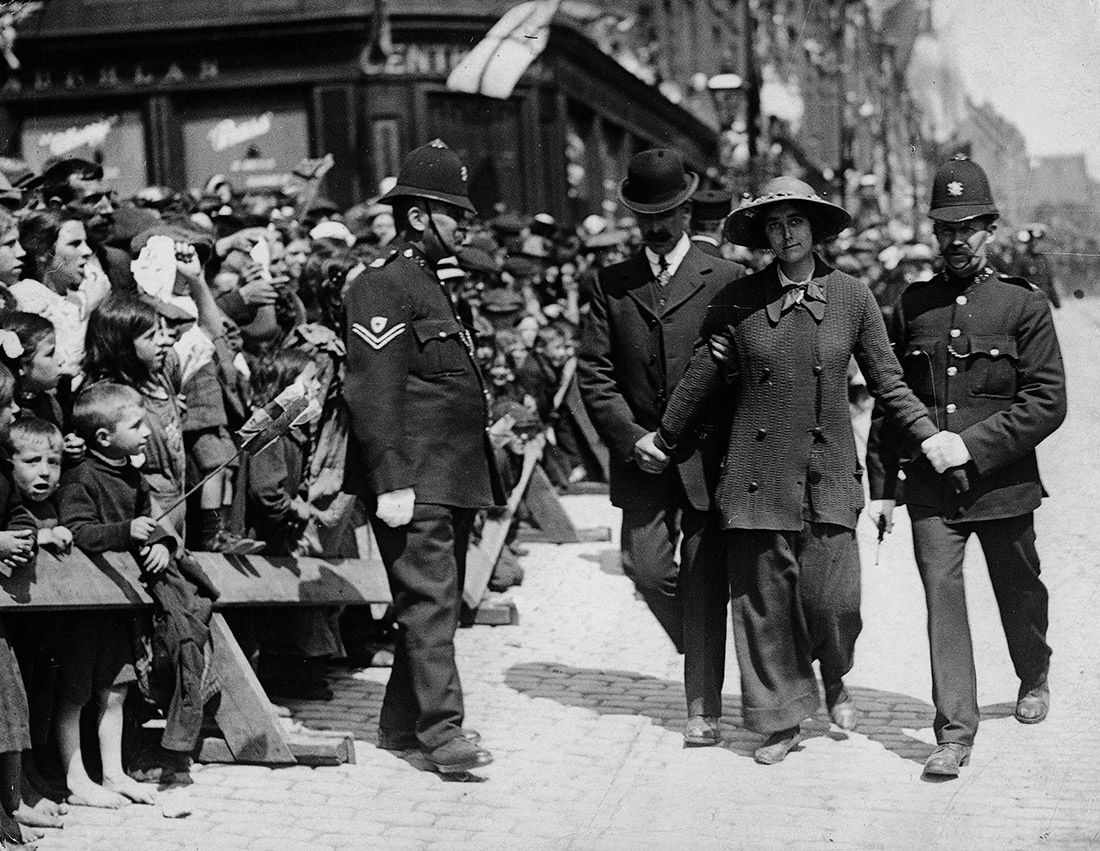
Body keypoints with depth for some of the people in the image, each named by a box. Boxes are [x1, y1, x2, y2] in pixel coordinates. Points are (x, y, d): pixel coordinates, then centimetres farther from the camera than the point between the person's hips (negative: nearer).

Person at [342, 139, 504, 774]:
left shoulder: (433, 283, 22)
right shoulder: (382, 285, -11)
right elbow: (372, 392, -18)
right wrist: (390, 483, -23)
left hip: (454, 479, 10)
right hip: (413, 478, -10)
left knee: (438, 601, 12)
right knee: (430, 600, -11)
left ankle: (403, 722, 21)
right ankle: (443, 730, -10)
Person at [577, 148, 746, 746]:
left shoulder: (726, 280, 1)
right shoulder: (611, 284, 8)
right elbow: (593, 372, 4)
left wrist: (691, 437, -8)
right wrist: (632, 438, -8)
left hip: (708, 456, -2)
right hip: (642, 457, 2)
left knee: (704, 581, 0)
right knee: (648, 570, -2)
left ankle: (704, 706, 9)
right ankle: (702, 651, 28)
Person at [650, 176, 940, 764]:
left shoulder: (852, 297, 2)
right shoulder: (737, 301, 1)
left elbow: (887, 383, 8)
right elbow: (701, 379, 11)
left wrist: (932, 437, -1)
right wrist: (661, 442, 19)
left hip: (829, 473, 0)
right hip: (758, 473, 0)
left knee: (832, 599, -6)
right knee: (763, 600, 3)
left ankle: (834, 677, 27)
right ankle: (781, 719, 19)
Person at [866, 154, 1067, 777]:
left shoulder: (1024, 305, -4)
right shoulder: (914, 305, 6)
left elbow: (1048, 402, -9)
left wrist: (972, 444, -18)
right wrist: (880, 485, 7)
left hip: (1004, 485, -1)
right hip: (930, 488, 1)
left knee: (1019, 592, 16)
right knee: (942, 599, -7)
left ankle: (1034, 679, 45)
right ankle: (955, 731, -2)